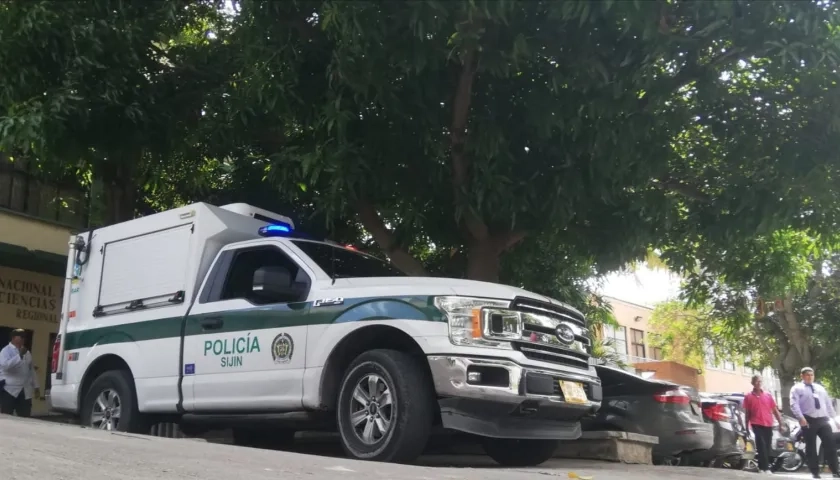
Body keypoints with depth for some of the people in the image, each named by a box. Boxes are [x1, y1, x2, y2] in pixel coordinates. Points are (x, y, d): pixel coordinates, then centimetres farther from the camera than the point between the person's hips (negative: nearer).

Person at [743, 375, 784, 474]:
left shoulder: (768, 395, 9)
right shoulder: (748, 396, 2)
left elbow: (775, 410, 10)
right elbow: (747, 413, 5)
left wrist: (781, 423, 5)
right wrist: (746, 427, 3)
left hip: (768, 425, 3)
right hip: (757, 424, -3)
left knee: (767, 447, 9)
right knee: (762, 446, -14)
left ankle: (762, 467, 21)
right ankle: (765, 468, -14)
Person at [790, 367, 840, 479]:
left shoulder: (820, 388, 20)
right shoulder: (797, 388, 3)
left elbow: (828, 403, 20)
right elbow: (794, 404, -9)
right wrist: (801, 418, -21)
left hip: (823, 420, 4)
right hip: (809, 421, -4)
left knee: (830, 444, 0)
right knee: (811, 447, 0)